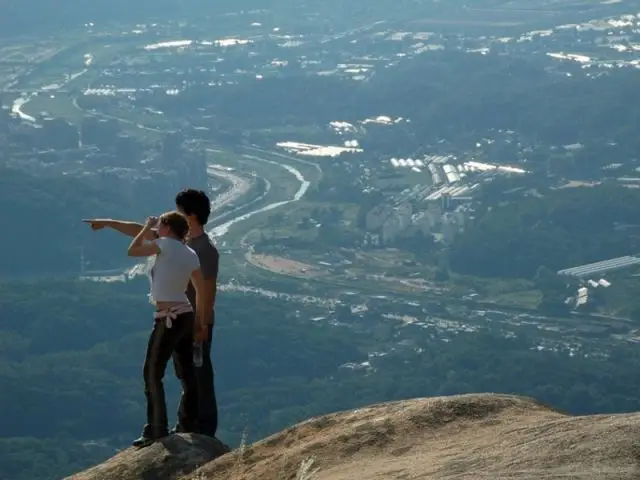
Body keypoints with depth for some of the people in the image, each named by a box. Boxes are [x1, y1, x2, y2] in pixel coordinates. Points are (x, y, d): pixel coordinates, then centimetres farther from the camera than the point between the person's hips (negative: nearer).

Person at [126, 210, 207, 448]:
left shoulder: (166, 244, -11)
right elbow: (201, 290, 12)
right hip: (186, 315, 8)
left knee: (152, 374, -2)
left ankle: (156, 431, -3)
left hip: (168, 319, -8)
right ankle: (189, 423, 23)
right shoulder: (191, 255, 9)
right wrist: (199, 322, 21)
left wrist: (147, 227, 9)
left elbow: (132, 251, -3)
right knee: (187, 371, 14)